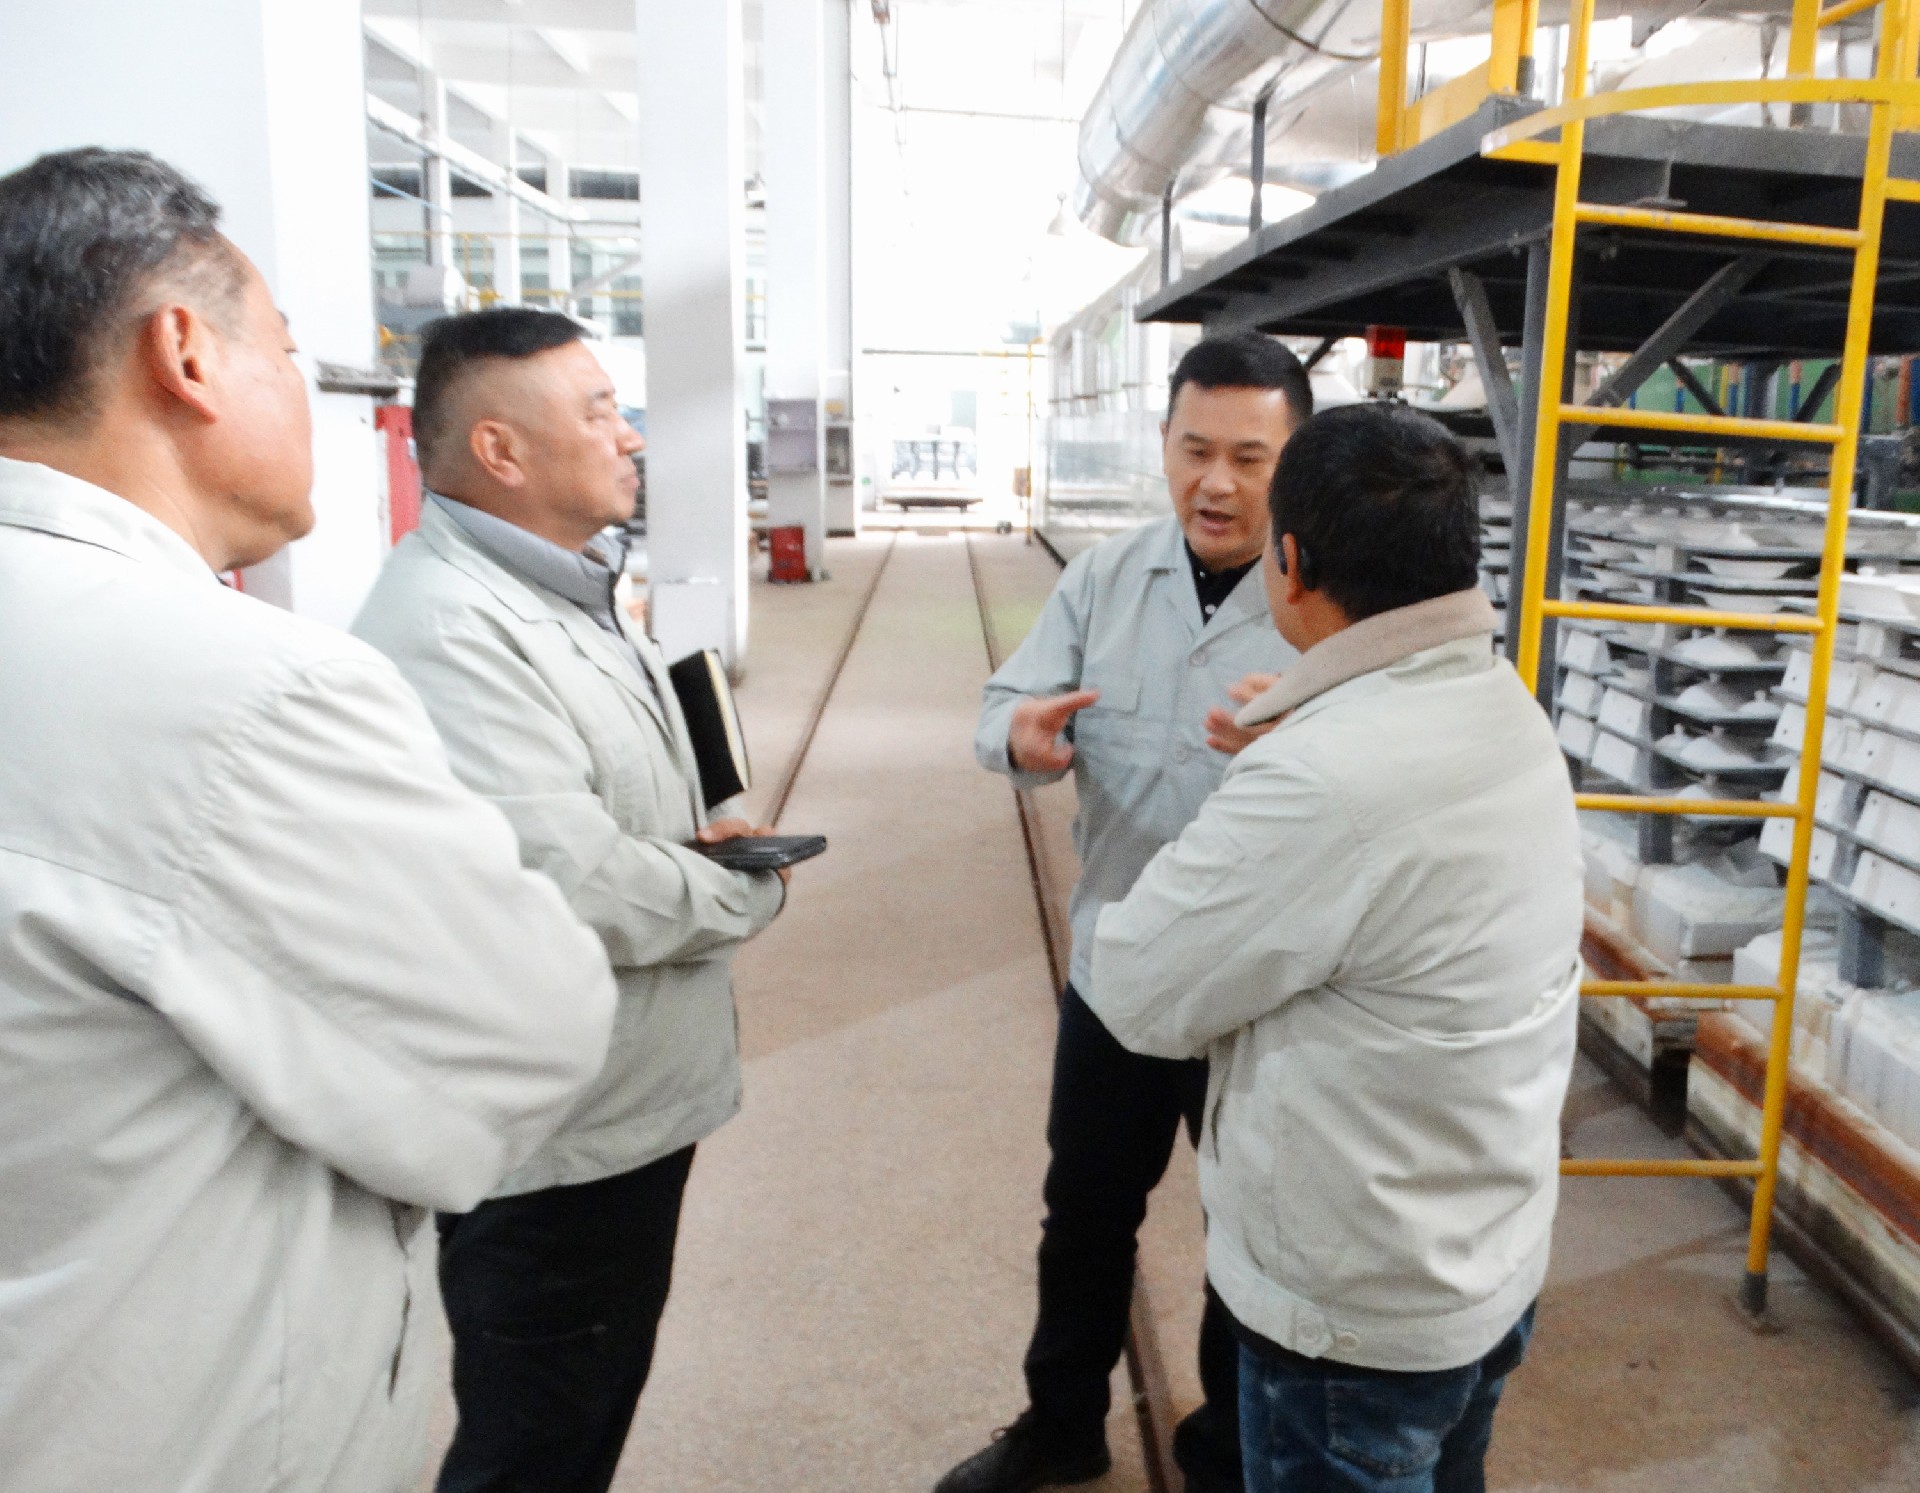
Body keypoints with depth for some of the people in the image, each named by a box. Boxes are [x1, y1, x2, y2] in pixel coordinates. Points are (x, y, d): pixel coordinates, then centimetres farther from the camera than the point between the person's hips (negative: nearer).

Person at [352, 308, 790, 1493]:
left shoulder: (568, 589, 9)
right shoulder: (447, 628, -25)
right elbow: (572, 890, -30)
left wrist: (697, 831, 2)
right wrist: (748, 895, -12)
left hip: (634, 1107, 10)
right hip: (557, 1145, -9)